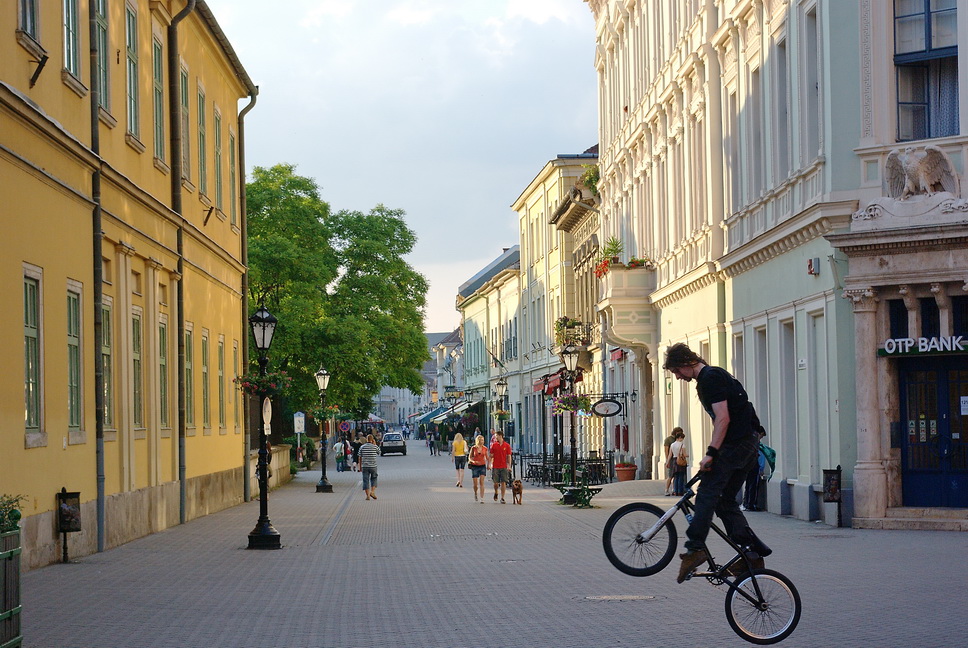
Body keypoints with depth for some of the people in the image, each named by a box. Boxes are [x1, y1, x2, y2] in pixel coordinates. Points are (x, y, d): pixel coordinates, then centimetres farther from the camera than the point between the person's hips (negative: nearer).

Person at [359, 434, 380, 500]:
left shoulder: (362, 447, 0)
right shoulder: (375, 447, -4)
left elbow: (360, 457, 3)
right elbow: (379, 453, 16)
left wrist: (360, 466, 12)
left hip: (365, 467, 1)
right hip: (373, 466, -1)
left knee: (366, 480, 4)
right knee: (373, 479, 18)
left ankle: (368, 495, 0)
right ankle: (372, 492, 3)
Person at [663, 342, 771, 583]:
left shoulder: (711, 378, -11)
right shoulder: (710, 377, 21)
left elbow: (723, 419, -19)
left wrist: (710, 454, -22)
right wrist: (714, 453, 25)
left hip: (736, 444, -10)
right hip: (748, 445, 10)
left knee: (707, 494, -13)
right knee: (725, 500, 9)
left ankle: (695, 549, -17)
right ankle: (753, 551, 6)